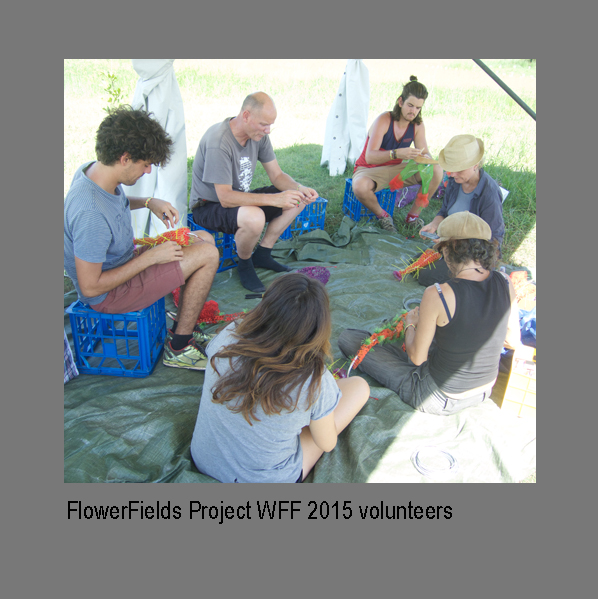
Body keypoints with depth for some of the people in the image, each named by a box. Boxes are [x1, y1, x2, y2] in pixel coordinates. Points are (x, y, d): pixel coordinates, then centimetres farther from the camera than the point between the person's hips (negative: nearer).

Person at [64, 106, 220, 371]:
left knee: (204, 238, 11)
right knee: (207, 254, -17)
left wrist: (149, 202, 0)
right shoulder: (91, 214, -35)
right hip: (107, 293, -10)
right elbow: (90, 287, -29)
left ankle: (184, 326, 18)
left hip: (121, 263, 10)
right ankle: (178, 348, -3)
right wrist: (149, 257, -23)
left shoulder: (91, 170, -6)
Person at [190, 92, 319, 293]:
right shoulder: (218, 142, -29)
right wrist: (274, 199, -37)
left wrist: (300, 189, -21)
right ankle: (245, 265, -8)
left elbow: (277, 175, 1)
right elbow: (225, 198, -33)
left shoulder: (259, 134, -5)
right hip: (208, 206, -8)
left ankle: (262, 254, 5)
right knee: (254, 217, -40)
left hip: (240, 199, 8)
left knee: (299, 199, -1)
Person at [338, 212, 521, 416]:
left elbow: (417, 358, -17)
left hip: (440, 400, -6)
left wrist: (410, 324, 2)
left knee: (347, 338, 0)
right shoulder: (505, 284, -13)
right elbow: (513, 342, 3)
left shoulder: (437, 295, -30)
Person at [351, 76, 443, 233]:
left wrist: (426, 158, -32)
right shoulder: (384, 120, -22)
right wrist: (397, 153, -49)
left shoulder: (418, 125, -5)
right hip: (369, 169, -5)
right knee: (360, 186, -41)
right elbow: (370, 157, -32)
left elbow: (425, 153, -6)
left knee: (436, 171, -13)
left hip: (395, 169, 5)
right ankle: (382, 215, -10)